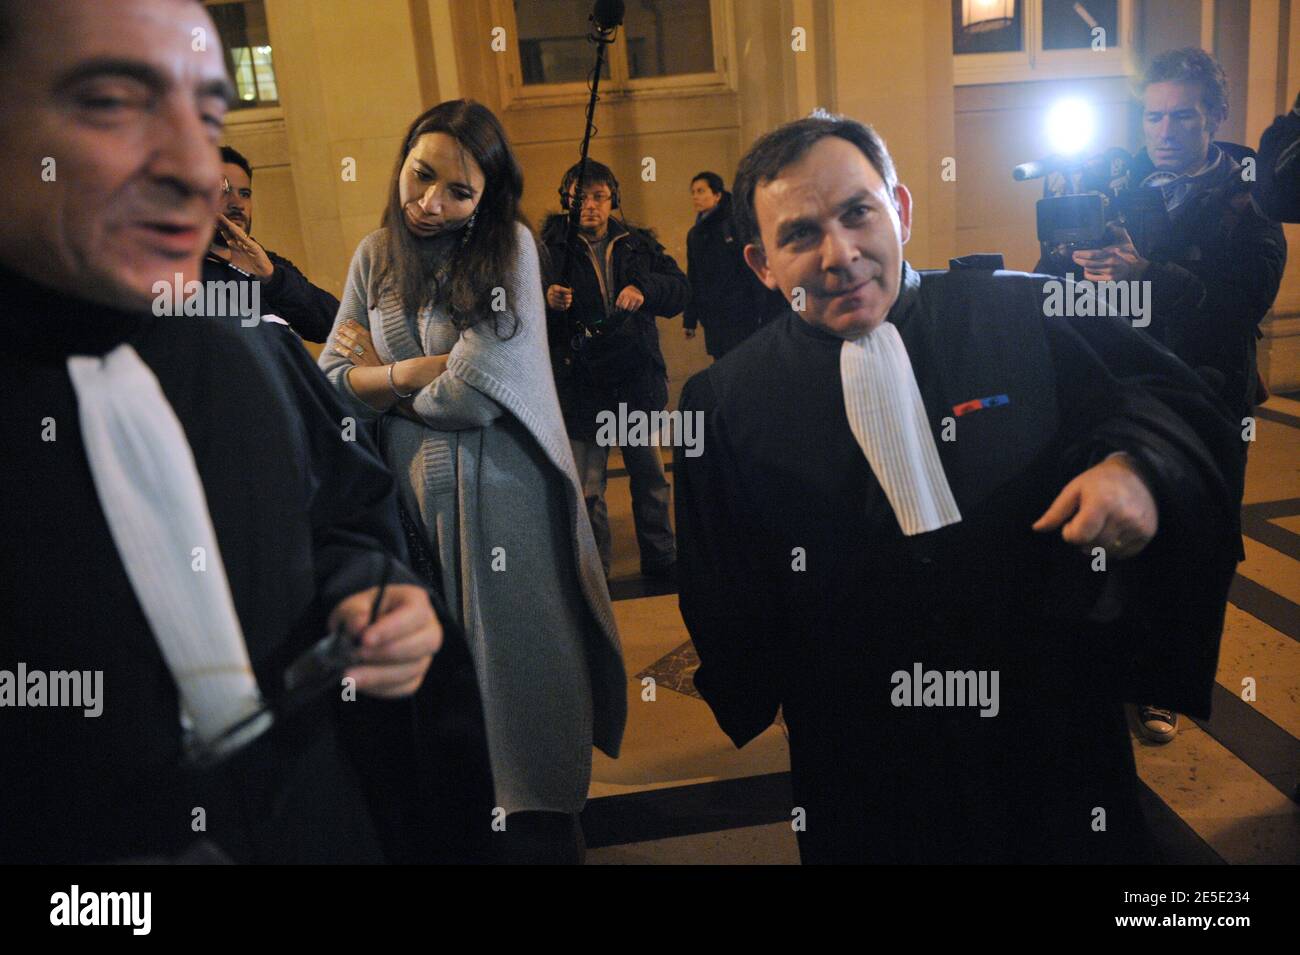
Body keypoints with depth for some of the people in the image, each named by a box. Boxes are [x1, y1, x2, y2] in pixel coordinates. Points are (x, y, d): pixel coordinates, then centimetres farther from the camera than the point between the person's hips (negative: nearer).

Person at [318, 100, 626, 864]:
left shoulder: (508, 247, -9)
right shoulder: (376, 256, 6)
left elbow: (477, 391, -18)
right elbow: (334, 377, 1)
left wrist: (385, 379, -4)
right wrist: (420, 370, -13)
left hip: (503, 487, -4)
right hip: (414, 488, 4)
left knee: (518, 658, 5)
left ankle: (543, 824, 23)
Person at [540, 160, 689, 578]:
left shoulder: (639, 245, 7)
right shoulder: (550, 249, -3)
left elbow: (680, 289, -2)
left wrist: (644, 288, -21)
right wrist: (549, 304, -31)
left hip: (637, 382, 3)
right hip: (580, 385, -3)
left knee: (651, 478, 15)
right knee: (587, 491, 2)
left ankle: (660, 558, 31)